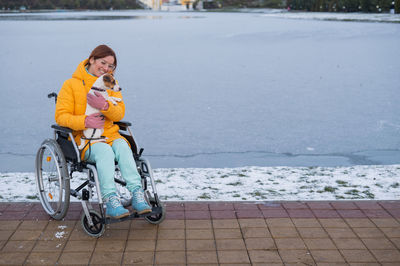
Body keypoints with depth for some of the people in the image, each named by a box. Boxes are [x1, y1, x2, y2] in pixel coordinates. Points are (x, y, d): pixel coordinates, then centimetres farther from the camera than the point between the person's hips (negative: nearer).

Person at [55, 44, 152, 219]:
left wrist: (105, 106, -21)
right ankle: (110, 200, -41)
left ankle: (137, 195, -37)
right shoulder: (71, 84, 4)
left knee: (122, 146, -30)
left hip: (109, 134, 3)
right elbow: (61, 116, -3)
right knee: (105, 151, -35)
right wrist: (85, 121, -22)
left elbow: (120, 113, 3)